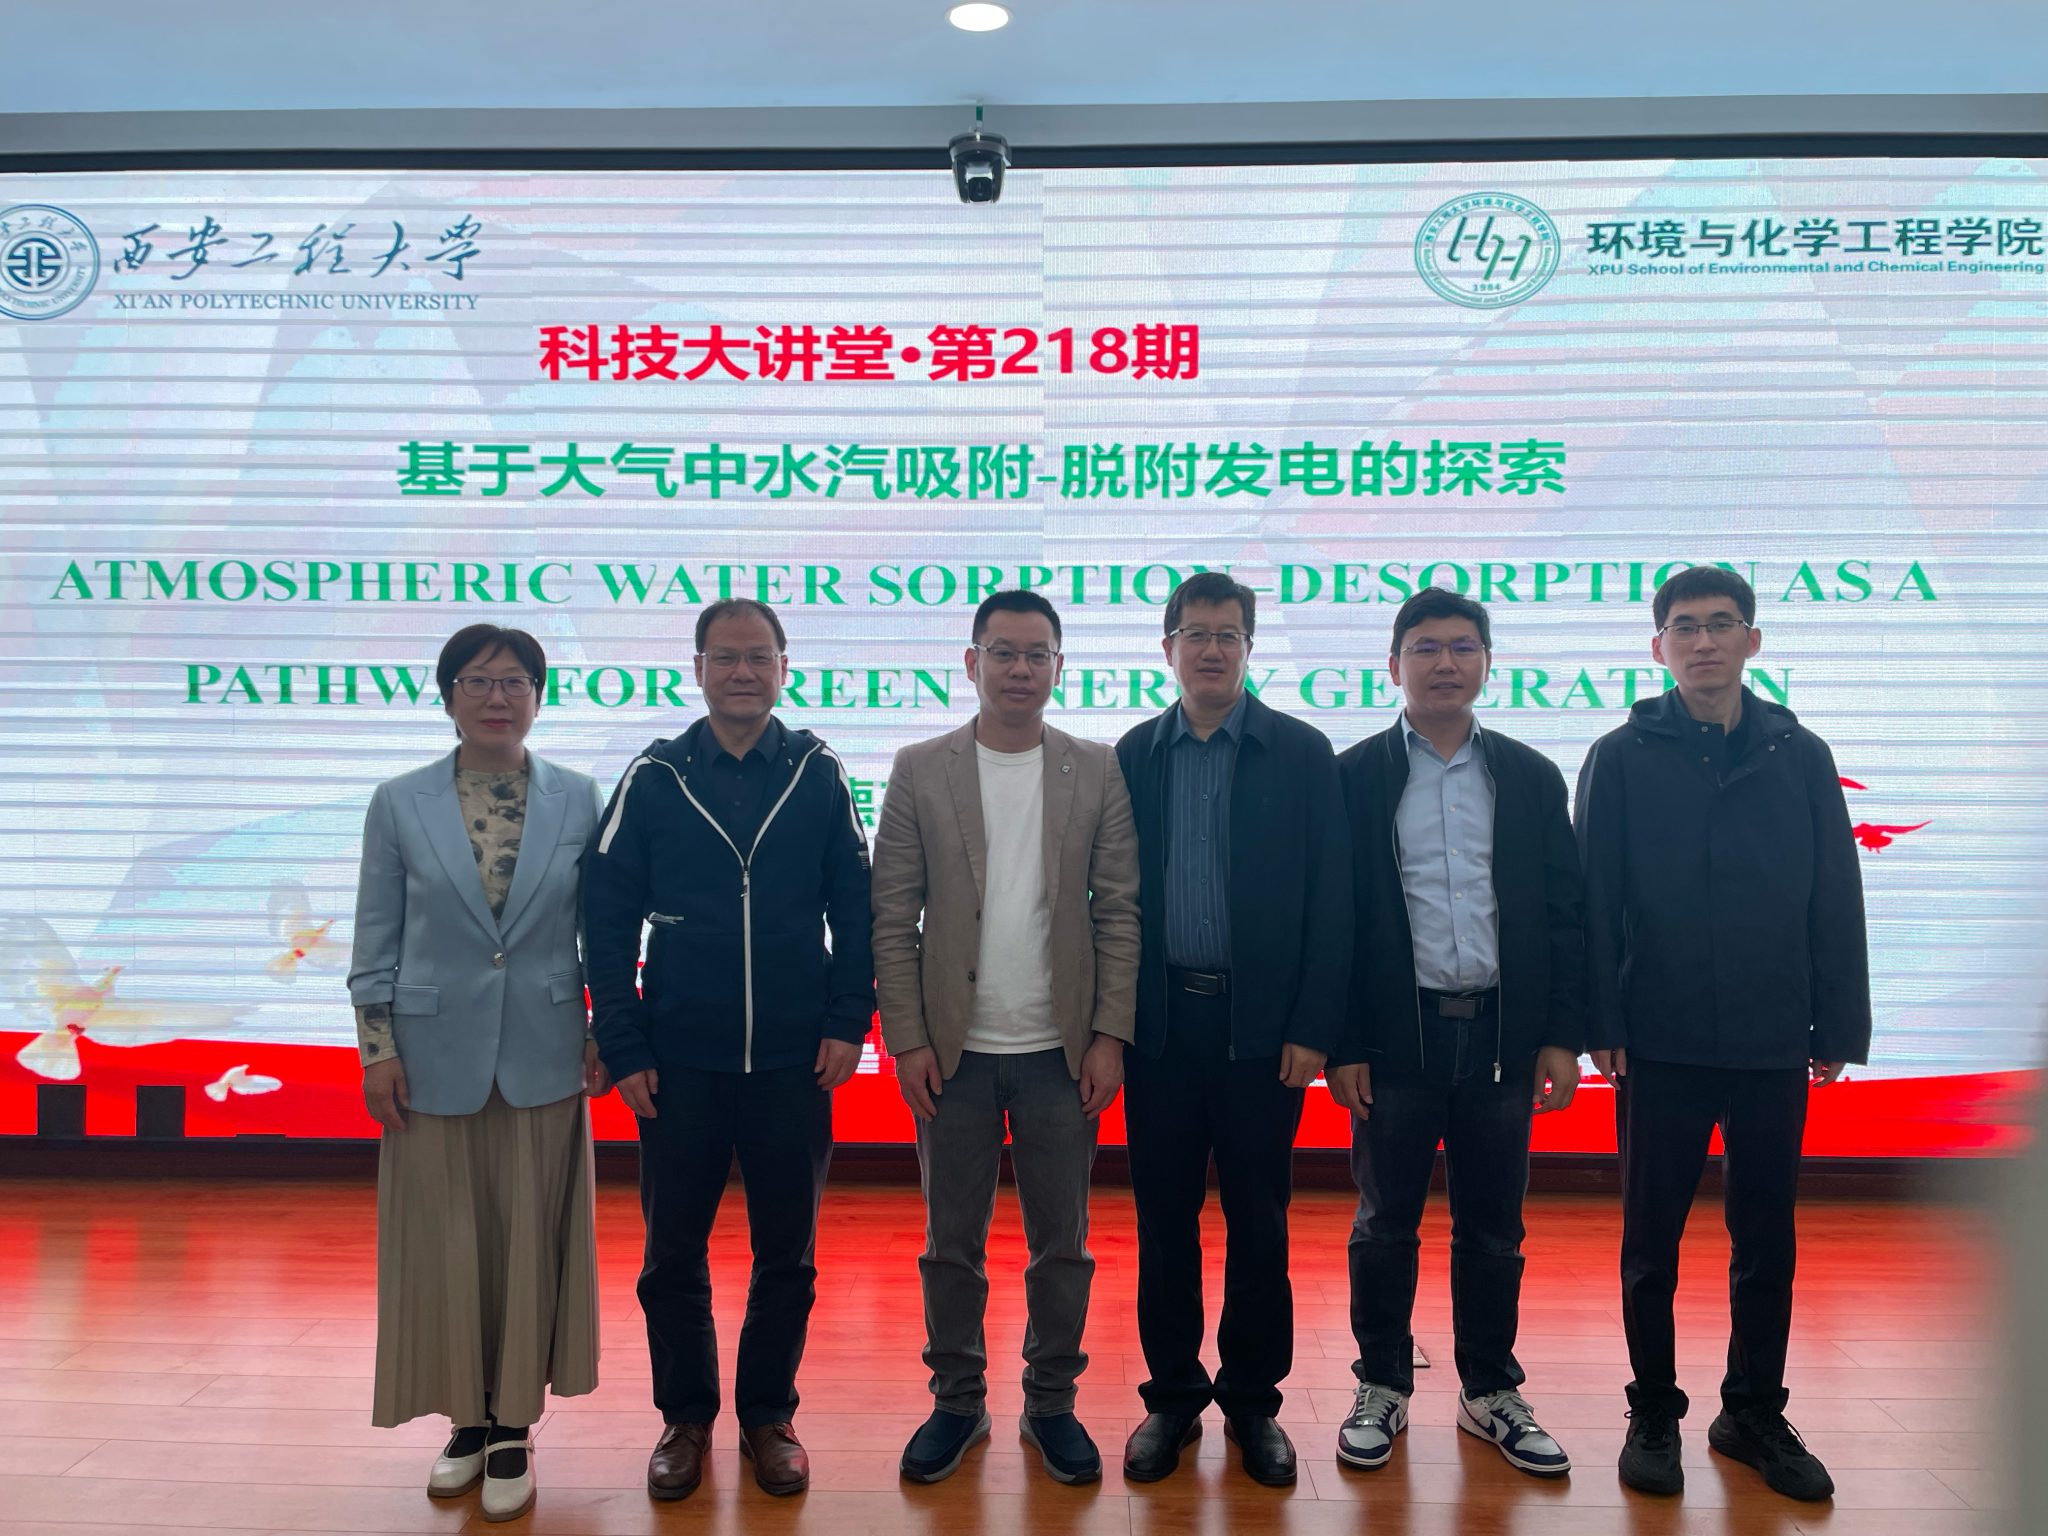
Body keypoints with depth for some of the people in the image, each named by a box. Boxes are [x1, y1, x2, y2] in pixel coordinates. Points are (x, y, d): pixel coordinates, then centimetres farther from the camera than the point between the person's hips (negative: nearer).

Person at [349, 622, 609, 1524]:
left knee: (531, 1242, 6)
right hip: (435, 1058, 0)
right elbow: (375, 941, 3)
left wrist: (607, 1032, 1)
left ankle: (513, 1429, 20)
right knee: (445, 1244, 8)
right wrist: (377, 1047, -1)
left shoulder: (578, 800, 1)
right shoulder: (399, 804, 0)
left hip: (542, 1058, 0)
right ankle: (467, 1421, 26)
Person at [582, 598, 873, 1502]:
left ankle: (768, 1418, 29)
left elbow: (855, 908, 3)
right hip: (679, 1064, 0)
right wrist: (623, 1049, -3)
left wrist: (848, 1021, -4)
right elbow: (608, 920, 1)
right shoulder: (653, 779, 0)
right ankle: (685, 1419, 30)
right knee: (672, 1256, 11)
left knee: (787, 1256, 11)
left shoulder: (819, 775, 1)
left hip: (795, 1063, 0)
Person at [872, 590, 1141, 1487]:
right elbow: (893, 916, -1)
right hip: (954, 1050, 0)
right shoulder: (920, 771, 0)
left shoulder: (1098, 772, 1)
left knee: (1061, 1243, 10)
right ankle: (958, 1402, 29)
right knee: (951, 1243, 11)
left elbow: (1120, 910, 1)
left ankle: (1051, 1404, 28)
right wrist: (906, 1037, -6)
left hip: (1060, 1050, 0)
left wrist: (1110, 1035, -5)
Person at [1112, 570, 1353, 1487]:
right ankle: (1171, 1398, 24)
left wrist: (1313, 1027, -8)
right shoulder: (1135, 755, 7)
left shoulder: (1301, 753, 1)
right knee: (1162, 1221, 9)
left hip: (1260, 1025, -1)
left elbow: (1330, 899, -2)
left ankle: (1253, 1402, 24)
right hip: (1159, 1022, 2)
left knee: (1258, 1223, 8)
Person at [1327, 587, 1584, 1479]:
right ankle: (1382, 1389, 24)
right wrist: (1341, 1046, -7)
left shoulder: (1531, 778, 8)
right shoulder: (1354, 778, -1)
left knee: (1493, 1230, 12)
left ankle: (1491, 1393, 28)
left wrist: (1562, 1035, 1)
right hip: (1397, 1036, -2)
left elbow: (1563, 913, 7)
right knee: (1385, 1224, 8)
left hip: (1502, 1033, 2)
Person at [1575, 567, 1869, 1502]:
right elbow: (1595, 901, -3)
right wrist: (1602, 1024, -7)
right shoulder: (1623, 757, -1)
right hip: (1662, 1044, -2)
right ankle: (1654, 1415, 22)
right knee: (1651, 1240, 7)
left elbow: (1836, 900, 6)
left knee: (1767, 1240, 11)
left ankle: (1754, 1414, 28)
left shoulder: (1800, 756, 5)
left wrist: (1838, 1028, 3)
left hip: (1773, 1046, 2)